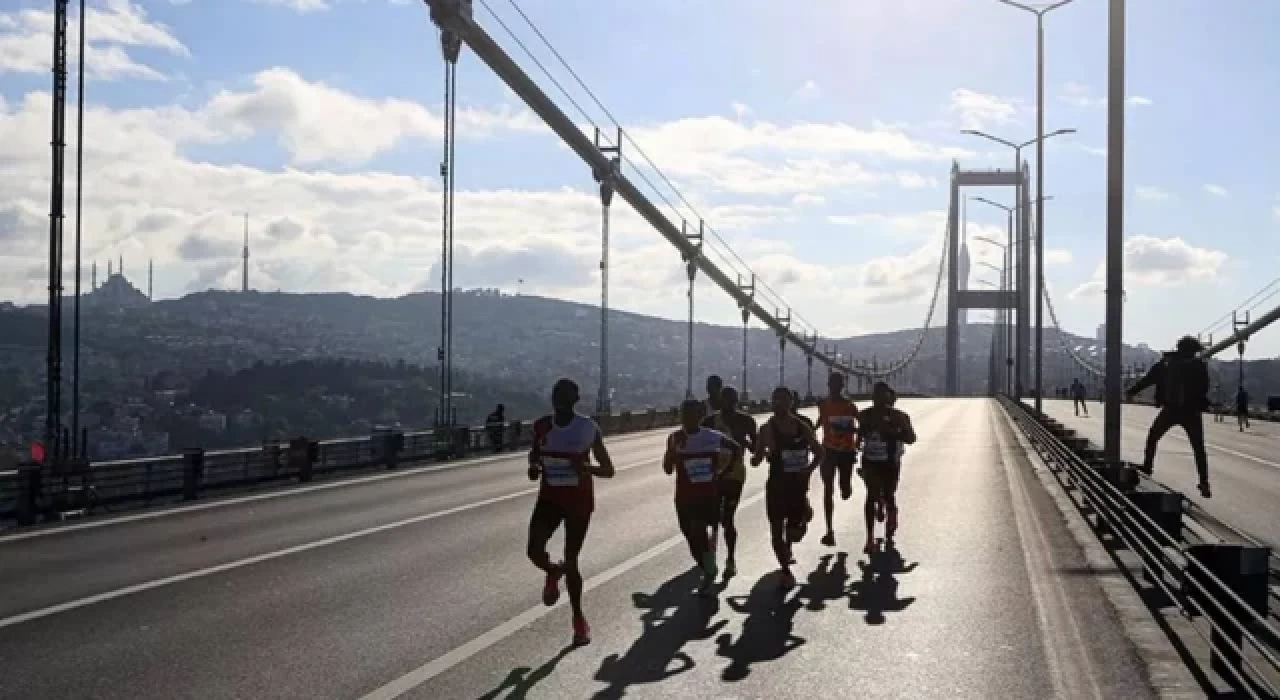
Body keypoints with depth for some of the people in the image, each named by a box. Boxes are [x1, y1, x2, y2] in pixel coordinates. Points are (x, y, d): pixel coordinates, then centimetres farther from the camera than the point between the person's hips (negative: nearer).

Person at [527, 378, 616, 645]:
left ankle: (578, 618, 21)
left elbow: (608, 470, -6)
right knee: (535, 551, -17)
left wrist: (587, 468, -27)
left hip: (580, 500, -3)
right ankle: (553, 573, 21)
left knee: (571, 561, 1)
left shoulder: (588, 428, -11)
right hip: (549, 497, 3)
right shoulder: (541, 426, -2)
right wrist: (534, 467, -7)